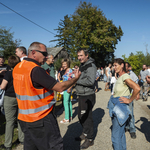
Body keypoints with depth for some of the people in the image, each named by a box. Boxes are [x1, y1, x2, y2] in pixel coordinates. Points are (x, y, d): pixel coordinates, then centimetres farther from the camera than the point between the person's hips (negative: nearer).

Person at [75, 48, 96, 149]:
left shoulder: (91, 66, -16)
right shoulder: (82, 66, 14)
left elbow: (90, 81, -27)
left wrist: (77, 79, -20)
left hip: (88, 96, -10)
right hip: (81, 95, 10)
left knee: (87, 117, 2)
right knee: (81, 116, 20)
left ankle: (90, 139, 20)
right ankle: (85, 133, 41)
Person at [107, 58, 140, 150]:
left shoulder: (125, 77, -17)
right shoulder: (119, 77, 10)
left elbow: (137, 88, -30)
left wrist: (129, 100, -20)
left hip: (121, 108, -9)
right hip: (115, 107, 9)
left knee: (116, 135, -2)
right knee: (120, 132, 22)